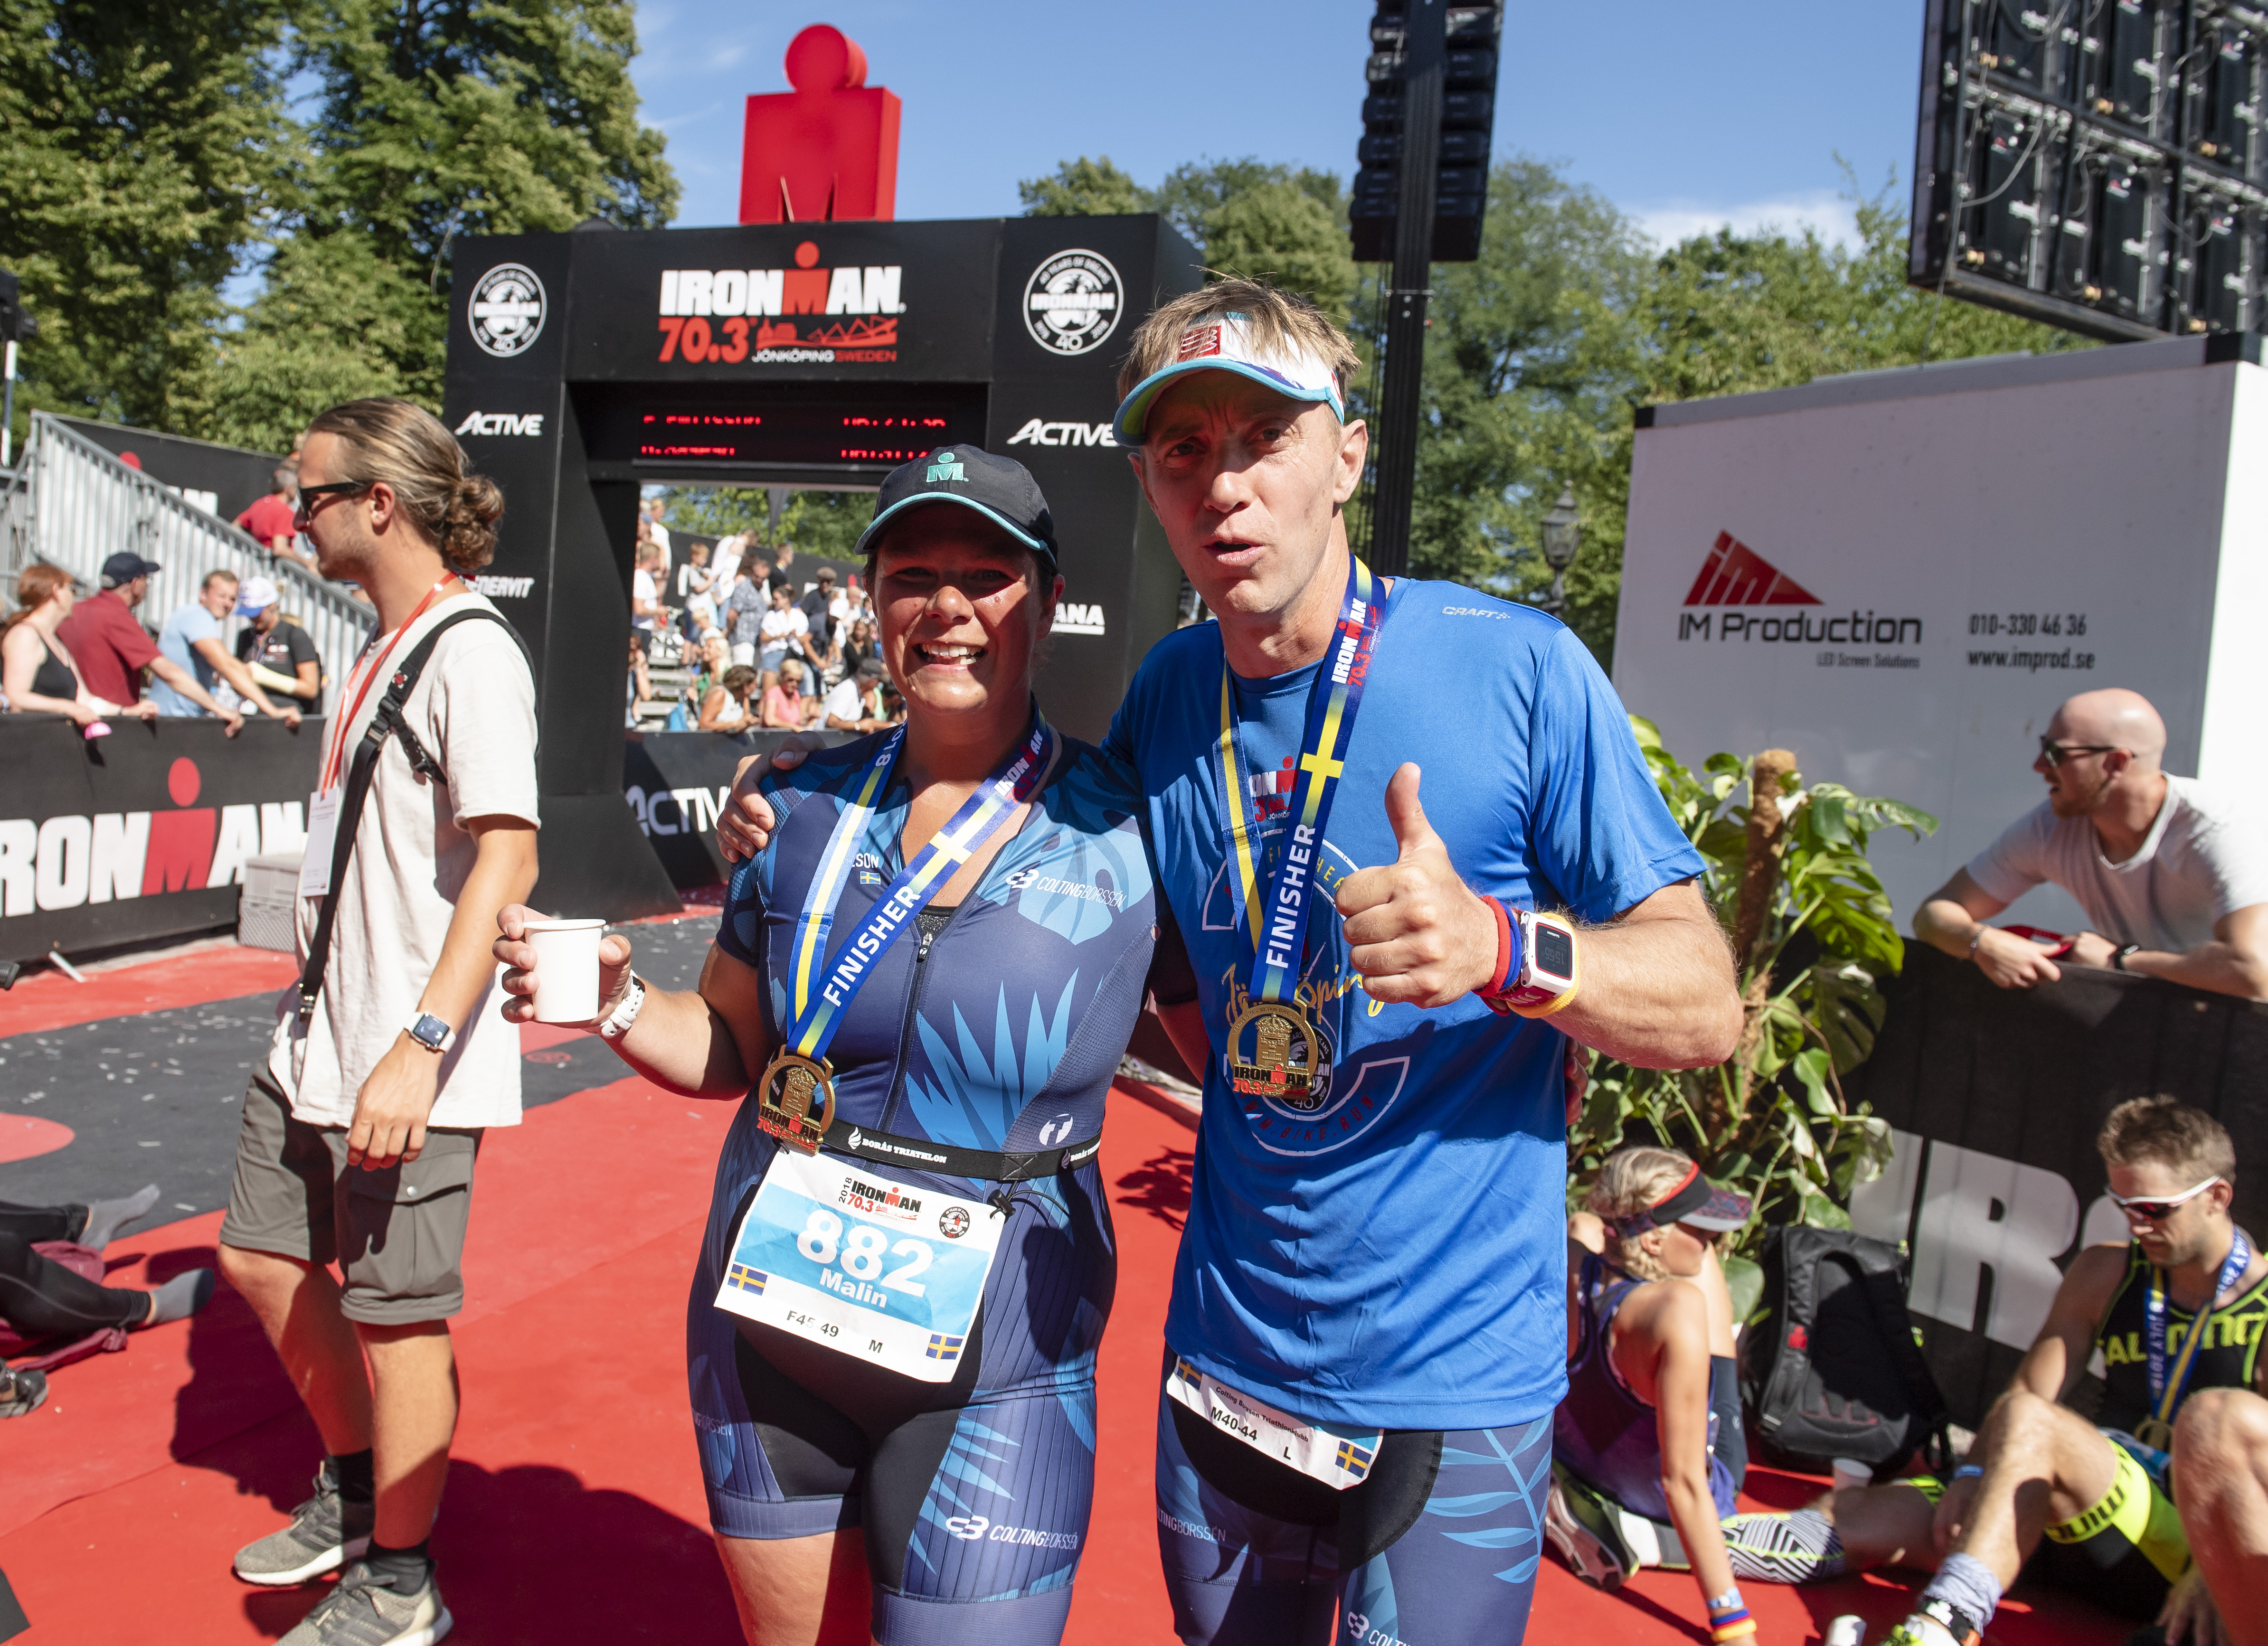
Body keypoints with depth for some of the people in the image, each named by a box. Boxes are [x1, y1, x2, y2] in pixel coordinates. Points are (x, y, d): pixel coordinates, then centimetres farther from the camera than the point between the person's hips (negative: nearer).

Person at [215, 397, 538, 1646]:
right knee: (263, 1259, 21)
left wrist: (420, 1047, -30)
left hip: (409, 1060, -10)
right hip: (323, 1032, 10)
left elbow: (508, 857, -25)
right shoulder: (381, 649, 13)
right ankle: (354, 1494, 42)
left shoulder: (471, 653, -17)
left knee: (393, 1313, 3)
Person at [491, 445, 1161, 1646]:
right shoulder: (807, 811, -1)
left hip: (992, 1366, -3)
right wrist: (615, 1001, -10)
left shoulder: (1127, 832, -10)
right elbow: (734, 1050, 7)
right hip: (767, 1315, 4)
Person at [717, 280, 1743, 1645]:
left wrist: (1502, 948, -33)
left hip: (1454, 1385, -4)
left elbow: (1706, 1008, -12)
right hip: (1226, 1365, 5)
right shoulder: (1165, 698, 0)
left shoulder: (1517, 670, -14)